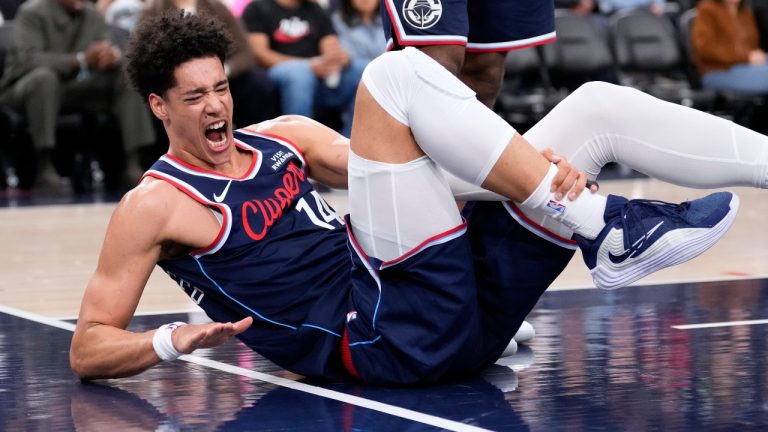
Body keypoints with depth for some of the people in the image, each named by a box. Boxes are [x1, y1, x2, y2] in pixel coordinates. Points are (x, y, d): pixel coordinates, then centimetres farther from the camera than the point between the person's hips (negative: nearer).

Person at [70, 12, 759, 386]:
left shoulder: (282, 138, 22)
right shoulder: (155, 206, 3)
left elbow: (401, 172, 18)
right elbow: (88, 348, 2)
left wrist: (535, 169, 2)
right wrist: (172, 341, -19)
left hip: (452, 308, 7)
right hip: (382, 338, -7)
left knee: (596, 108, 1)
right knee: (397, 72, -18)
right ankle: (611, 232, -20)